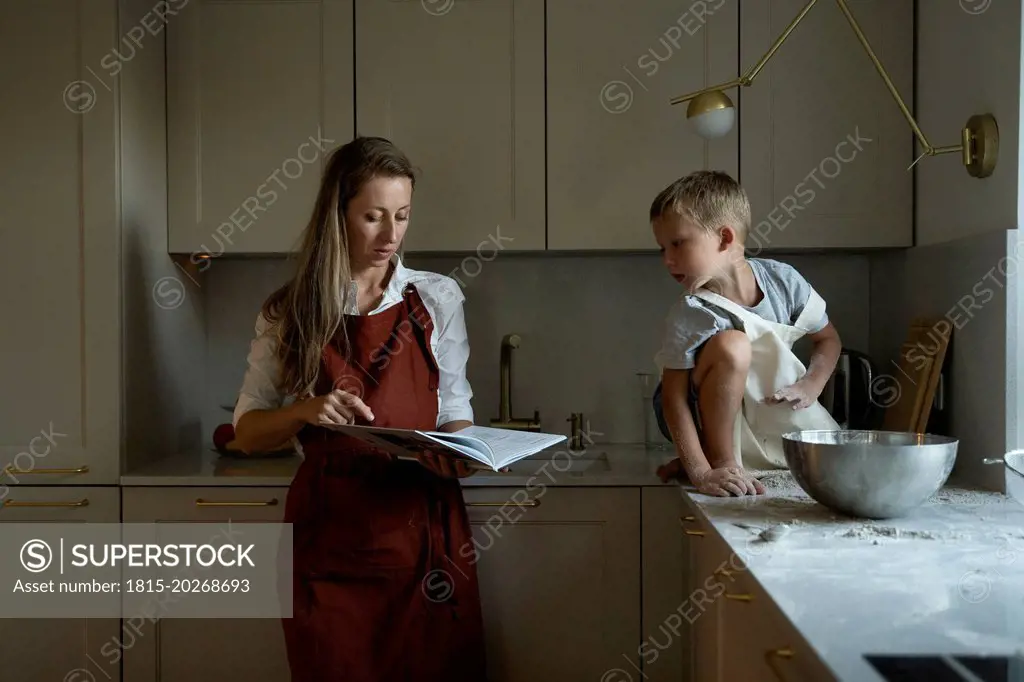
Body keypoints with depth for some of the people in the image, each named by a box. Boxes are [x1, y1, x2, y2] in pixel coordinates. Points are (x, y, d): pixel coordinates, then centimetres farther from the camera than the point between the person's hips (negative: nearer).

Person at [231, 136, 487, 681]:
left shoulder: (438, 298, 3)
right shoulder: (290, 311, 2)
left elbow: (454, 413, 7)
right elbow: (247, 431, 6)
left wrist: (459, 454, -15)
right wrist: (306, 411, -14)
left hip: (421, 528, 1)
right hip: (326, 534, 0)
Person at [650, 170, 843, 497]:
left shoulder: (782, 280, -13)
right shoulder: (689, 314, -24)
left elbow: (828, 339, 2)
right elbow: (673, 398, -25)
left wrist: (811, 385, -16)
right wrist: (702, 473, -34)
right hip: (721, 429, -5)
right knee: (731, 344, -31)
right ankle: (719, 461, -16)